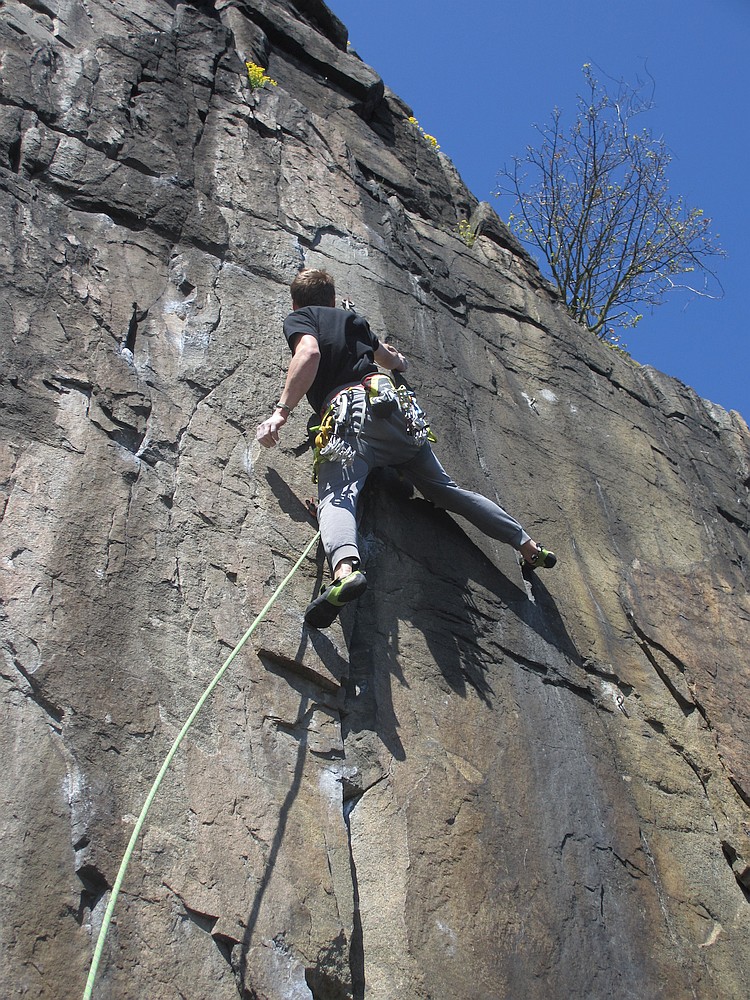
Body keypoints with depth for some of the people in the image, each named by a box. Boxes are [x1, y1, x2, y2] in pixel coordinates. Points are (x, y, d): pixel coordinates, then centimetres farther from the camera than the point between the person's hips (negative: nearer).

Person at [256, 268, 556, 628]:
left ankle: (345, 569, -57)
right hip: (399, 407, 6)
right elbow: (391, 359, 47)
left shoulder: (298, 318, 15)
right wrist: (400, 361, 70)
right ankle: (529, 546, 24)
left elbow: (310, 352, -9)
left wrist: (281, 411, -11)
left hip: (352, 410, -6)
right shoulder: (352, 318, 32)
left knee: (336, 496, -24)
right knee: (443, 487, 18)